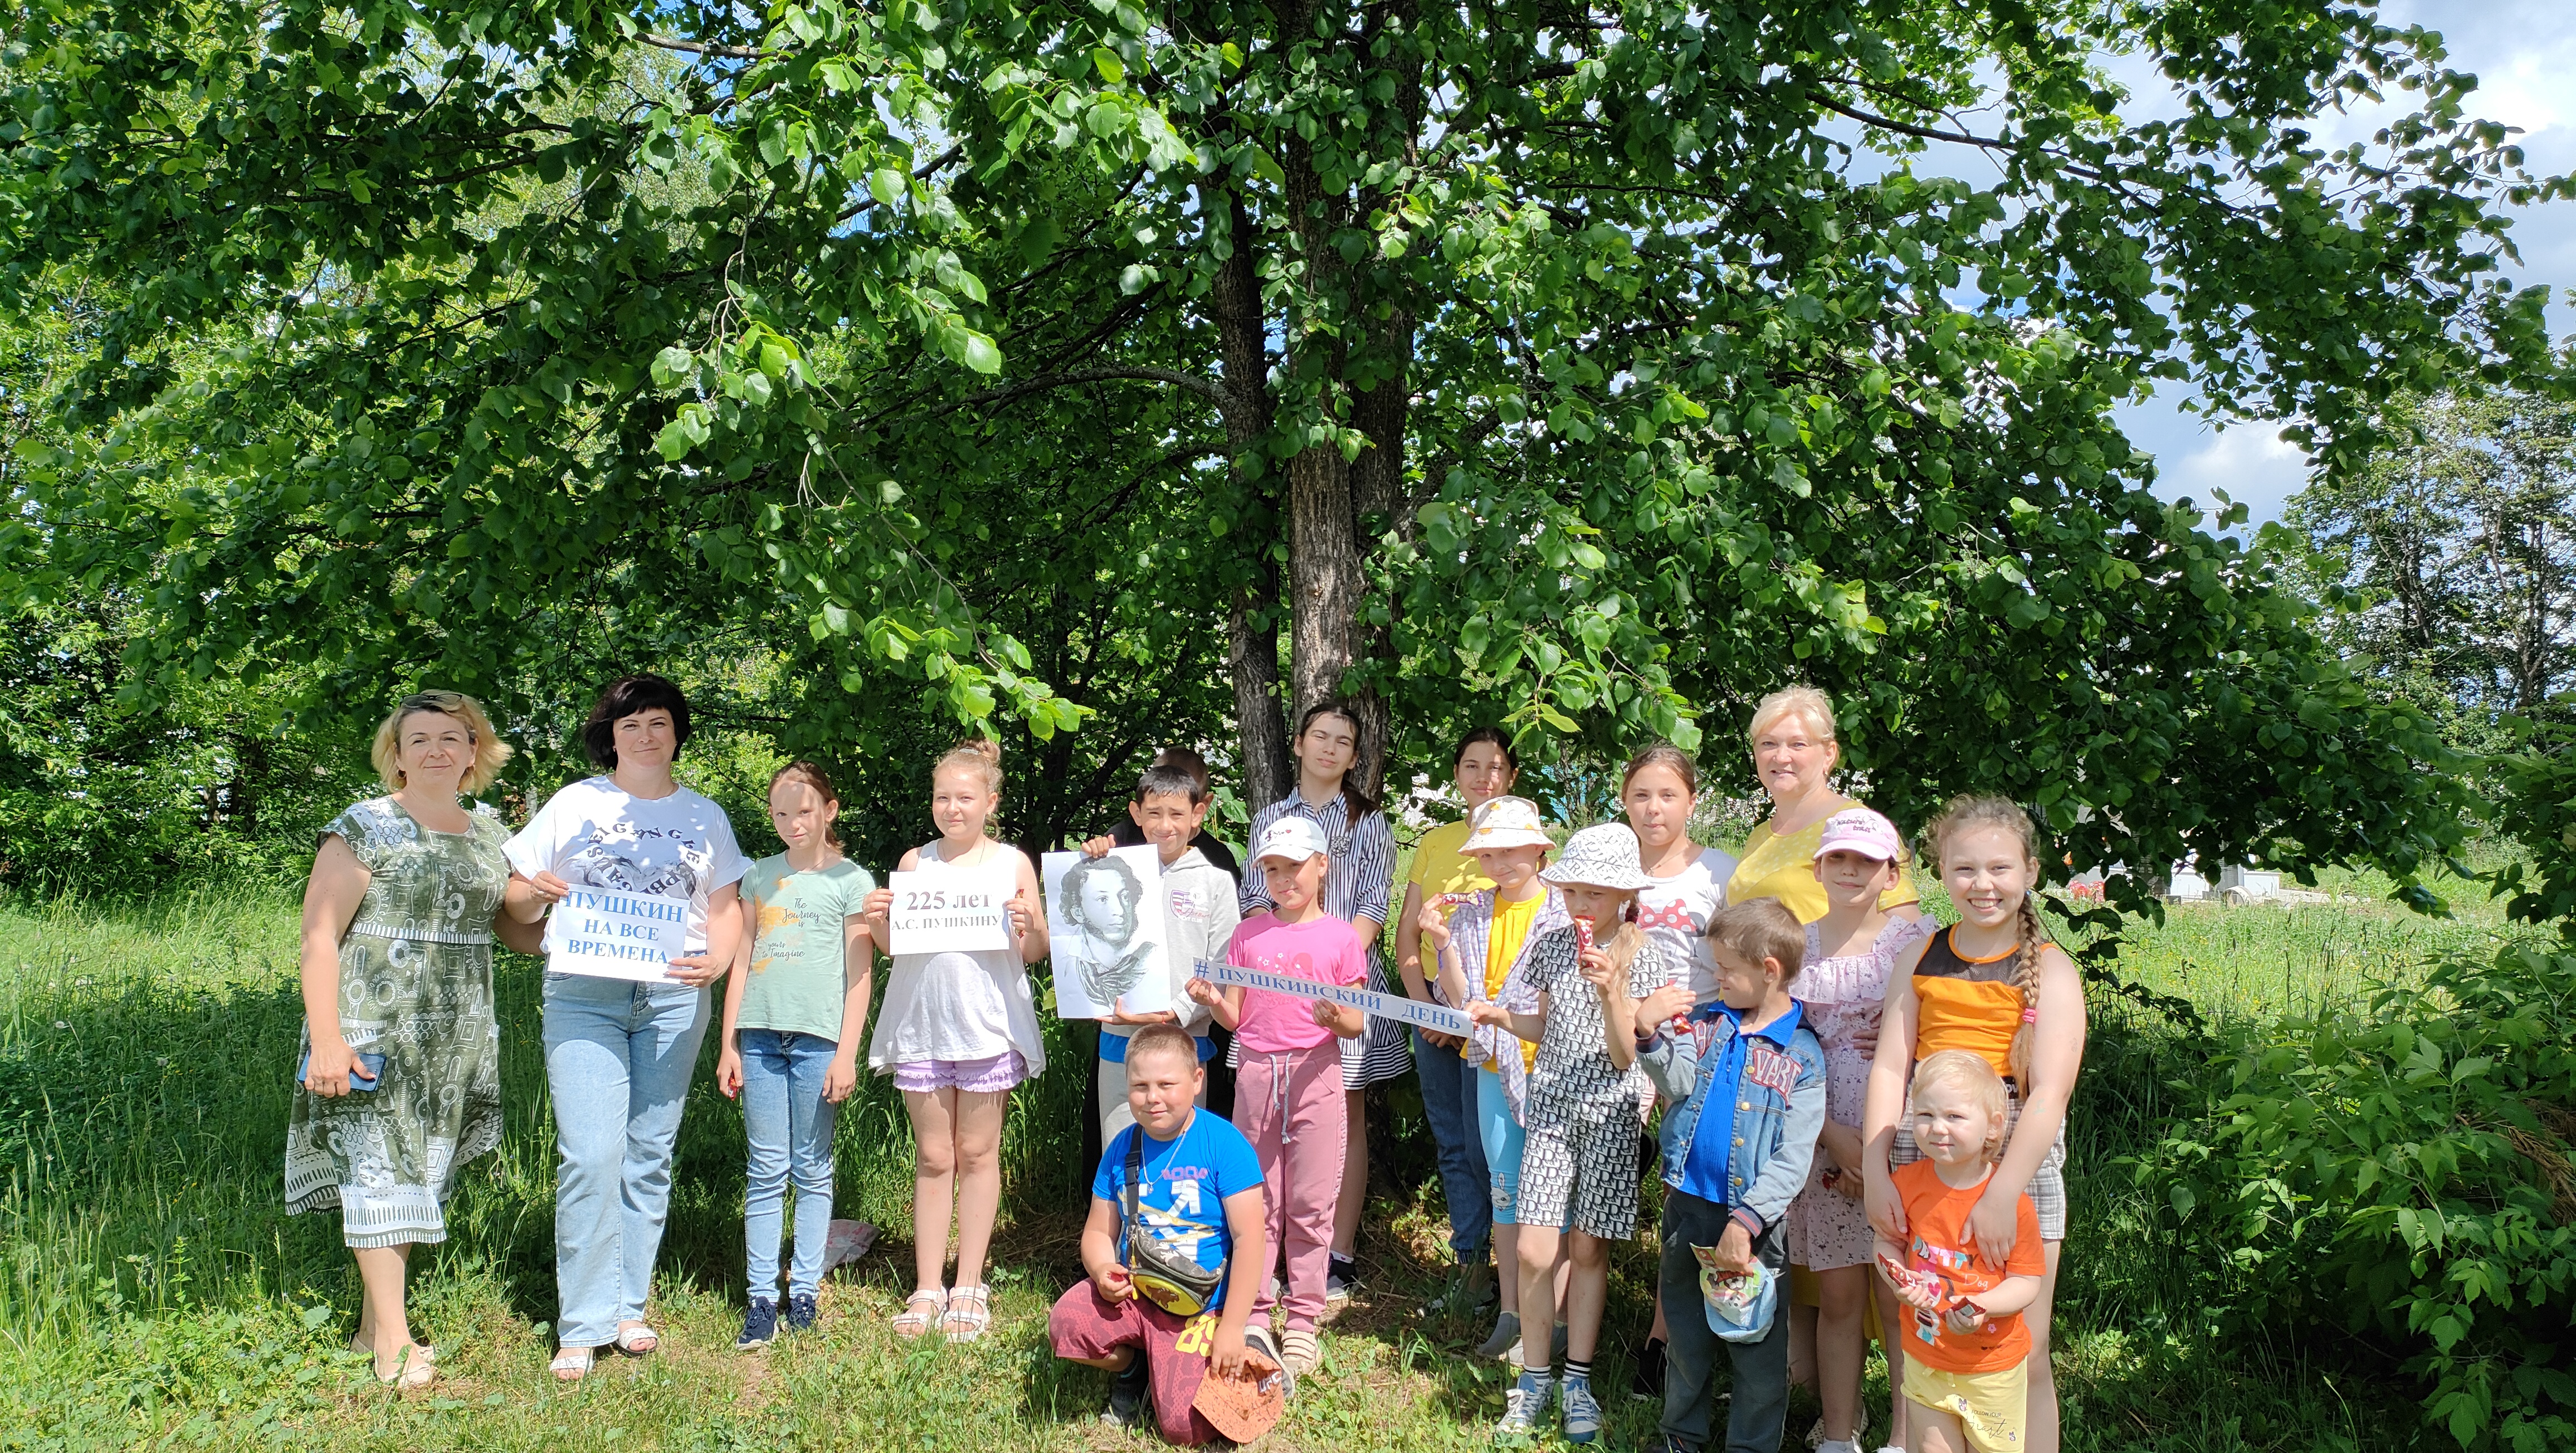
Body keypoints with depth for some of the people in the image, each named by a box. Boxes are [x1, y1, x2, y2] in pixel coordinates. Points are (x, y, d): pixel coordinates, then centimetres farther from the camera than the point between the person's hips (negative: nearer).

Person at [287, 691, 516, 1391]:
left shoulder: (488, 831, 12)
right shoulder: (365, 828, -6)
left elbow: (505, 921, 25)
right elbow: (319, 935, -11)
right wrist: (326, 1041, -18)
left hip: (457, 1038, 6)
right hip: (376, 1031, -6)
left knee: (423, 1172, 11)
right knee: (381, 1171, -4)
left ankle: (374, 1321, 24)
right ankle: (393, 1339, 3)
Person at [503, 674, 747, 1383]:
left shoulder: (704, 816, 14)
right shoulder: (575, 804, 9)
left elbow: (726, 905, 12)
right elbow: (518, 900, 9)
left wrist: (718, 959, -8)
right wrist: (534, 892, -14)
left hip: (674, 999, 2)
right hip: (584, 995, -2)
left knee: (649, 1156, 5)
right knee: (590, 1156, -11)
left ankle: (629, 1307, 17)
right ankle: (583, 1326, -3)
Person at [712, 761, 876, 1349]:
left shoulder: (851, 880, 3)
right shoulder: (760, 876, 14)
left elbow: (860, 974, 1)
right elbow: (741, 962, 15)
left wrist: (847, 1054, -6)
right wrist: (728, 1045, 10)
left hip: (818, 1035, -3)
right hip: (761, 1034, 3)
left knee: (812, 1169, 3)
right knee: (764, 1171, 3)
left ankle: (805, 1290, 10)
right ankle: (761, 1297, 5)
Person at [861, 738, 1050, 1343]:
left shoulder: (1013, 863, 1)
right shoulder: (915, 862, 7)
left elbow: (1036, 953, 4)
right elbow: (892, 947, 12)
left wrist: (1029, 926, -17)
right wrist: (879, 922, -9)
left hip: (987, 1026, -2)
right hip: (922, 1025, 2)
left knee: (977, 1154, 6)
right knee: (933, 1157, 7)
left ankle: (969, 1287, 16)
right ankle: (927, 1288, 15)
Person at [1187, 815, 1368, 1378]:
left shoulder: (1341, 938, 1)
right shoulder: (1249, 934, 8)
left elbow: (1355, 1026, 2)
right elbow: (1235, 1017, 7)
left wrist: (1334, 1015, -20)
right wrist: (1212, 1000, -13)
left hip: (1316, 1076, -2)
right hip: (1256, 1075, 2)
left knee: (1310, 1205, 3)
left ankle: (1303, 1320, 13)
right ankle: (1254, 1319, 16)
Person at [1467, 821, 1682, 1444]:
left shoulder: (1643, 958, -7)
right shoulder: (1551, 946, 3)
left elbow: (1624, 1056, -11)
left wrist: (1611, 990, -24)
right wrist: (1499, 1017, -3)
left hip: (1609, 1111, -2)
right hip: (1552, 1104, 2)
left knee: (1588, 1249, 5)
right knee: (1534, 1251, -4)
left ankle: (1578, 1380, 21)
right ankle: (1534, 1379, 12)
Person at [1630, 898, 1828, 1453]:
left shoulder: (1803, 1055, -8)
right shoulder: (1706, 1023, 5)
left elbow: (1793, 1160, -12)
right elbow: (1679, 1082, -8)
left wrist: (1744, 1223, -20)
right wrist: (1649, 1034, -25)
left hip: (1755, 1222, -4)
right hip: (1689, 1207, 4)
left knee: (1759, 1346, 5)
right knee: (1686, 1335, 17)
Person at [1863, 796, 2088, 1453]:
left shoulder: (2049, 969, -2)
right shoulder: (1921, 959, 8)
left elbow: (2050, 1093, -12)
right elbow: (1890, 1068, 1)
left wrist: (2001, 1194, -22)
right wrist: (1875, 1170, -11)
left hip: (2016, 1160, -3)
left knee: (2021, 1356, 3)